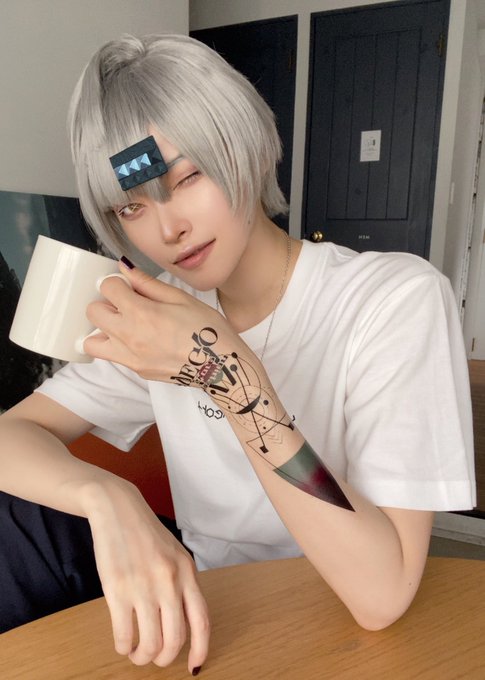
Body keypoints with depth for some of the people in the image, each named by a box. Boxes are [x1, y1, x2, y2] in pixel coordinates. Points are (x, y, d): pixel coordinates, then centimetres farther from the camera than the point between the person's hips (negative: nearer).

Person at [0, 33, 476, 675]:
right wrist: (111, 498, -31)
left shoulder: (400, 298, -22)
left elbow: (382, 594, -27)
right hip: (199, 609, 4)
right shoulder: (166, 310, -5)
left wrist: (229, 371, -35)